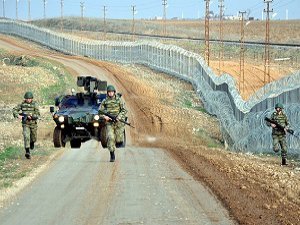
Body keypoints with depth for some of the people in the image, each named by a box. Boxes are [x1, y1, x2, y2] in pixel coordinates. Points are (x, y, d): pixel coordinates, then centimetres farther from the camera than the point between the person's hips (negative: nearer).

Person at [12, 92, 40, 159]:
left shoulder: (35, 104, -8)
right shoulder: (22, 104, -3)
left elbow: (37, 115, -11)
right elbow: (14, 110, 3)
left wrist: (31, 116, -29)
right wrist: (18, 115, -16)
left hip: (33, 124, 1)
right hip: (25, 124, -1)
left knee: (33, 138, 15)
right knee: (26, 136, -18)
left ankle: (32, 142, 51)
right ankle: (27, 152, -23)